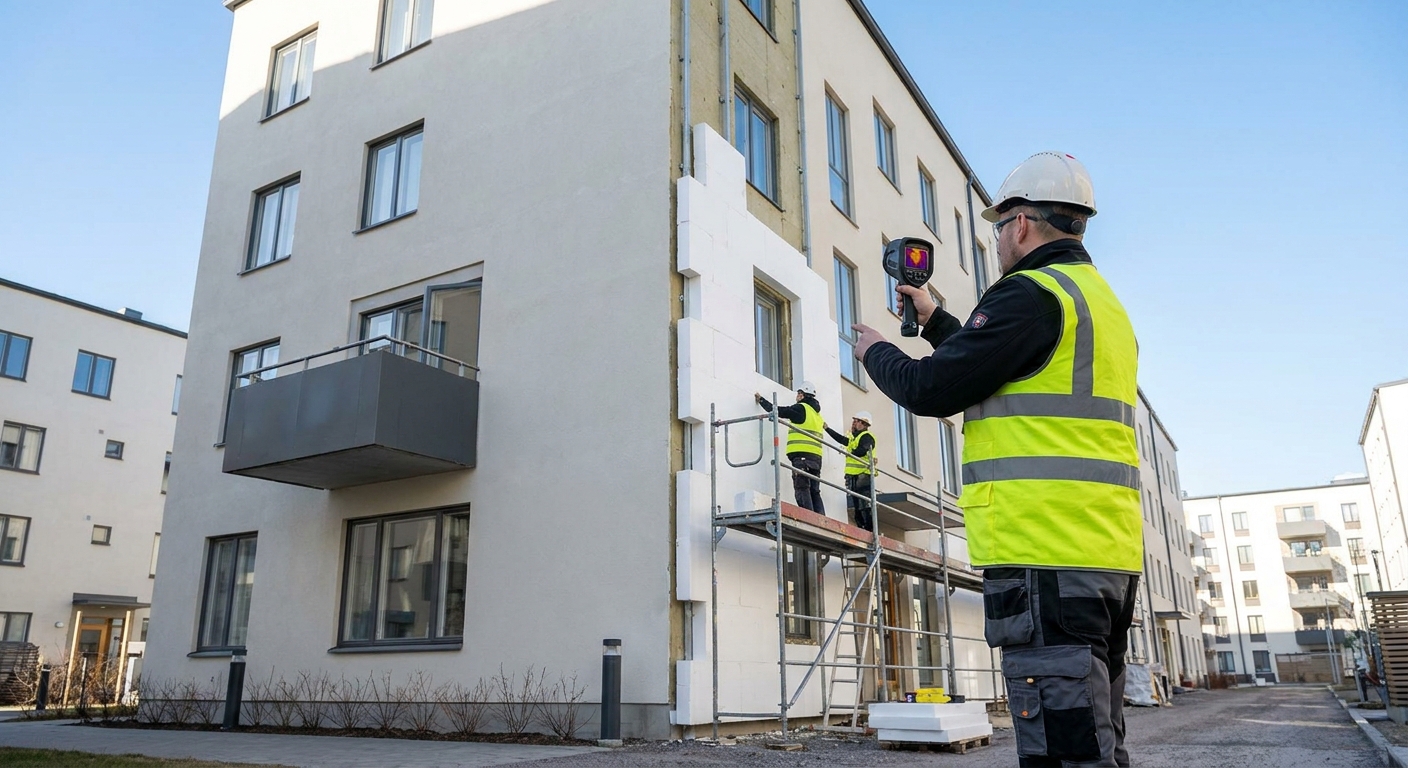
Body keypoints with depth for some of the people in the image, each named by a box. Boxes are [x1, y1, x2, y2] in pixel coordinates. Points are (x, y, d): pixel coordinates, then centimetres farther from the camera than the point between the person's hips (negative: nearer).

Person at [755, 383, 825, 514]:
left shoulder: (802, 408, 0)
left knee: (802, 488, -12)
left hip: (802, 454, -8)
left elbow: (778, 411, 0)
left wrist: (761, 400, 13)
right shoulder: (817, 414, 25)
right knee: (814, 491, 7)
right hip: (816, 457, 8)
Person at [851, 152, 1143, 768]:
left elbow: (931, 389, -10)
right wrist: (935, 321, 37)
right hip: (1111, 556, 10)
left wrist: (875, 352, 11)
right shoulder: (1103, 302, 23)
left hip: (1044, 556, -10)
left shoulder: (1032, 293, -8)